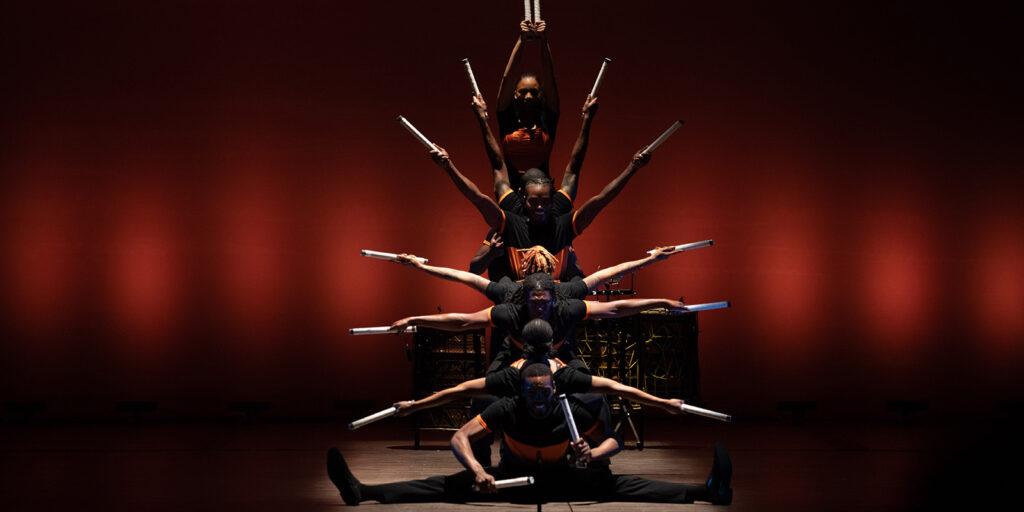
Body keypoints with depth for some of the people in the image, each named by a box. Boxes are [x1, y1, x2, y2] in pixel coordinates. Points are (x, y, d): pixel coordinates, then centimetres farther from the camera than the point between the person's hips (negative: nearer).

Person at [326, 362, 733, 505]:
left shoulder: (571, 412, -21)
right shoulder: (506, 410, -22)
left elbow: (615, 440, -13)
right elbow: (459, 438, -25)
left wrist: (593, 454, -36)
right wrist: (477, 471, -44)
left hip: (561, 481, 0)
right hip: (511, 480, 0)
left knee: (617, 485, -18)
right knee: (450, 486, -16)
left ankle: (706, 491, -30)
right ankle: (362, 492, -26)